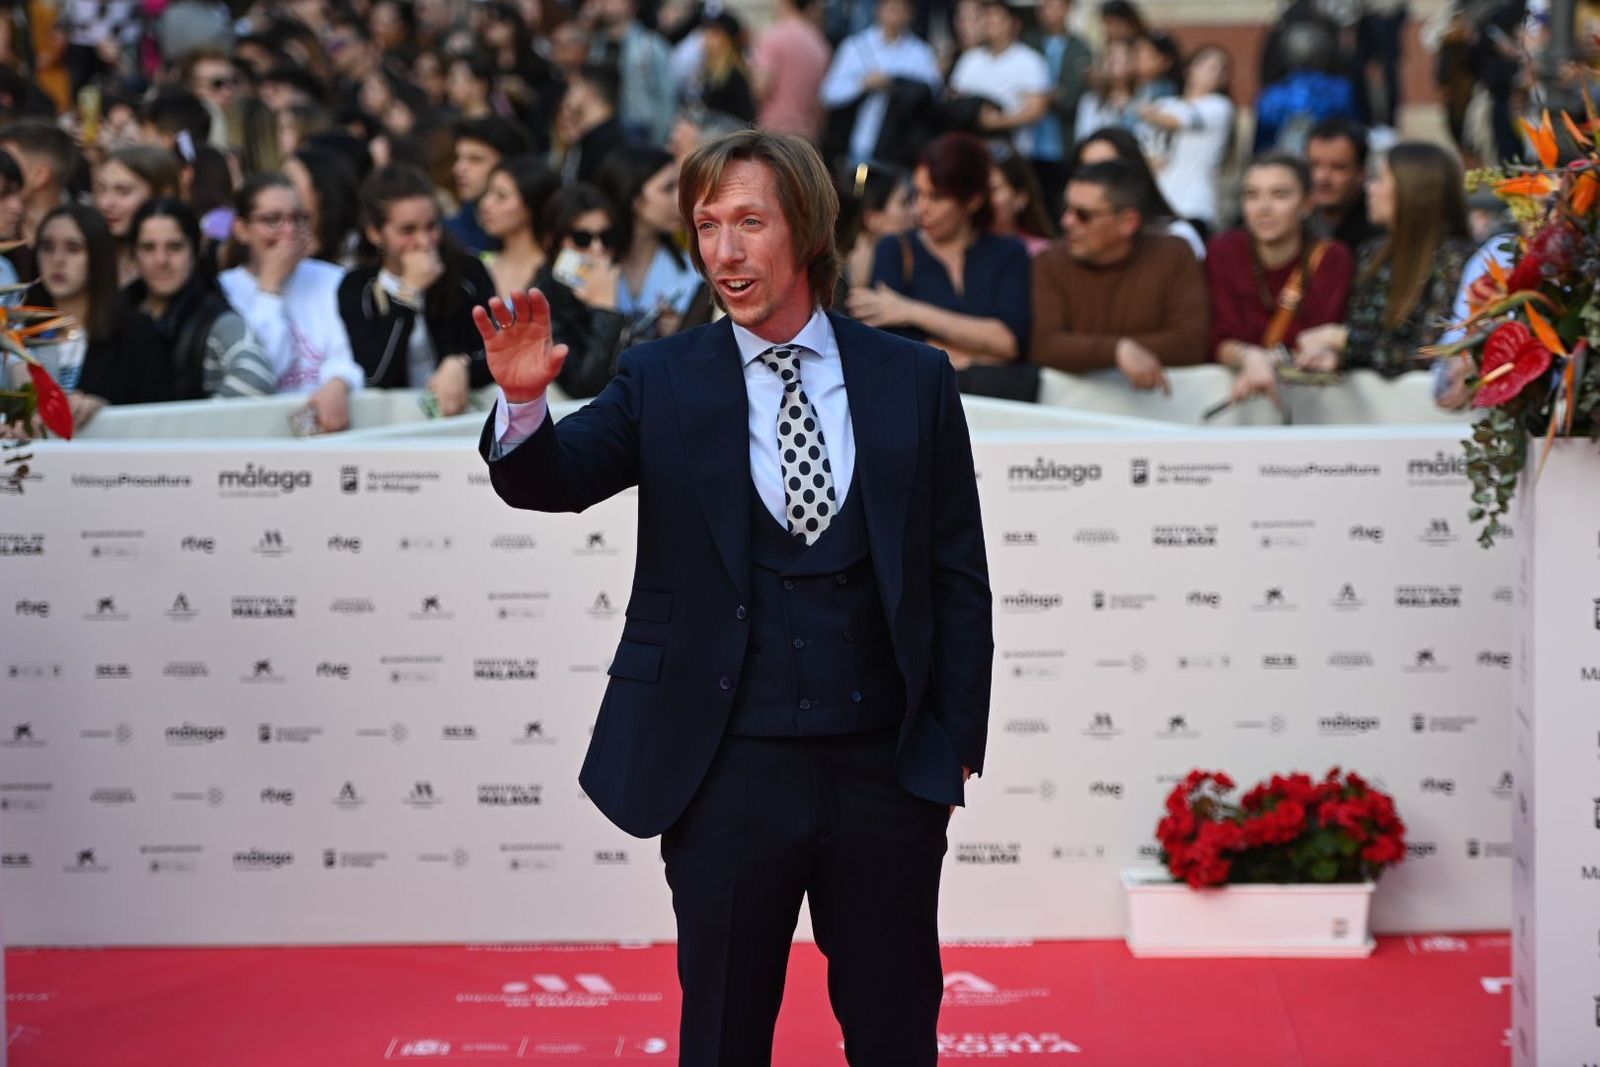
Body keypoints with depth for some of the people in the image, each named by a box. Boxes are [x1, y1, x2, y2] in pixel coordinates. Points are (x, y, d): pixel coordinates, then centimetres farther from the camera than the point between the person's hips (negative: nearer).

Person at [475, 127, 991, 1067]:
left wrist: (954, 741, 1)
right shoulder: (664, 381, 3)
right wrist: (524, 400, -31)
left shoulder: (914, 379, 4)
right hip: (727, 769, 0)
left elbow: (959, 575, 5)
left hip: (886, 774, 1)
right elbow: (552, 480, -10)